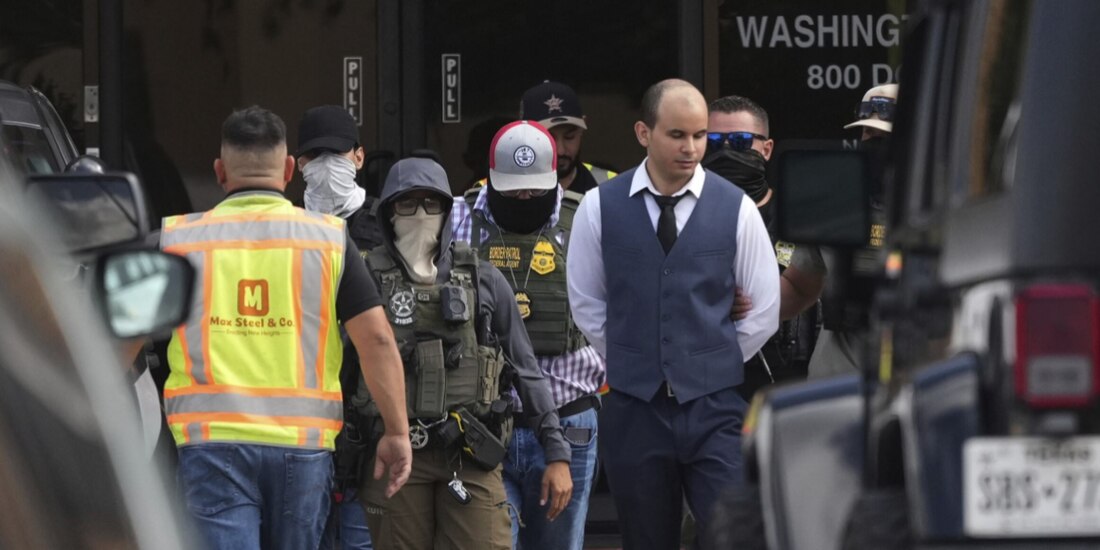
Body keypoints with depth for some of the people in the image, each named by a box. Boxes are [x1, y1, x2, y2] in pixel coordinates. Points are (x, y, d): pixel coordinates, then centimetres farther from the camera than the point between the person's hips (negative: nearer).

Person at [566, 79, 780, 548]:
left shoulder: (736, 208, -2)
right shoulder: (600, 208, 0)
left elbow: (765, 309, 6)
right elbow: (586, 303, 11)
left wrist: (716, 365, 8)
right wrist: (632, 363, 10)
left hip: (715, 409, -1)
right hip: (633, 410, 1)